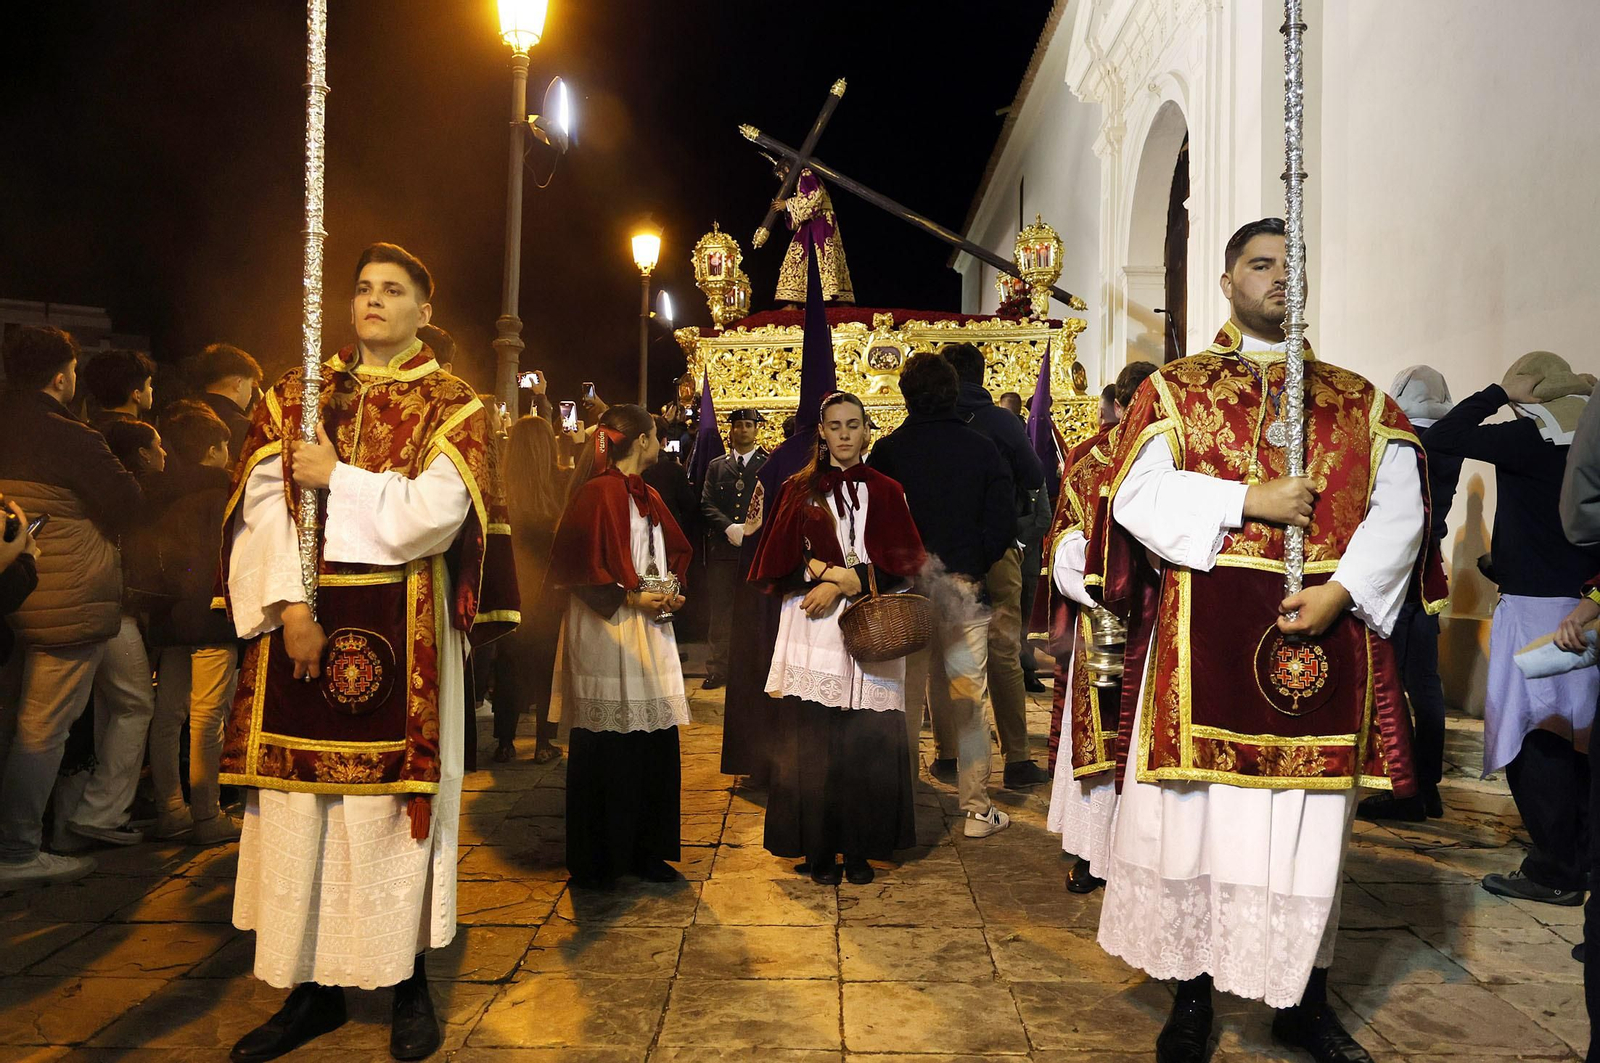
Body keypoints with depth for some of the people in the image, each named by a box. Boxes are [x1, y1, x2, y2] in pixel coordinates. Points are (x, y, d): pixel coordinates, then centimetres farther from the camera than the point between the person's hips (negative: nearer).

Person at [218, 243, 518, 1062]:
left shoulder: (451, 408, 4)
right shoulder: (293, 396, 12)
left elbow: (436, 512, -10)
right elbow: (262, 504, 1)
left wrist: (337, 478, -8)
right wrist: (290, 603, -11)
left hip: (400, 631, -3)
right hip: (302, 620, 3)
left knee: (392, 804, 0)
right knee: (297, 802, 5)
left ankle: (409, 984, 14)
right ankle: (312, 988, 18)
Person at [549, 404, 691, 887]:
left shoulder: (649, 497, 17)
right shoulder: (596, 494, -9)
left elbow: (677, 552, 24)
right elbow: (575, 566, -13)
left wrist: (673, 591, 6)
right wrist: (629, 598, -15)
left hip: (651, 630, 8)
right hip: (605, 633, -8)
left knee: (655, 743, 7)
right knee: (604, 748, -1)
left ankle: (645, 851, 19)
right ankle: (595, 861, 11)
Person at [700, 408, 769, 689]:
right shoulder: (716, 466, 15)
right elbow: (707, 505, 7)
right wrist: (730, 528, -10)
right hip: (722, 549, 3)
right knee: (720, 611, 4)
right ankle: (718, 669, 11)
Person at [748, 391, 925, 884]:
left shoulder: (885, 492, 10)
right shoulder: (799, 490, 9)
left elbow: (900, 564, 2)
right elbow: (781, 563, 4)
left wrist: (840, 583, -9)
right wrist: (833, 572, -10)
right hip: (813, 634, 0)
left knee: (867, 744, -1)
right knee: (812, 743, -3)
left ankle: (859, 848, 11)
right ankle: (819, 849, 9)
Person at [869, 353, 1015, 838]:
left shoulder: (887, 451, -4)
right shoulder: (982, 449, -3)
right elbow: (1004, 524, -5)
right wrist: (975, 563, 8)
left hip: (903, 584, 1)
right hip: (963, 585, 0)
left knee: (904, 695, 10)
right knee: (968, 697, 6)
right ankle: (977, 809, 12)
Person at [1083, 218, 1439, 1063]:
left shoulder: (1359, 401, 12)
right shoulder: (1173, 390, 7)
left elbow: (1400, 510, 2)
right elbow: (1137, 493, -6)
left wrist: (1342, 590, -12)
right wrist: (1247, 503, -14)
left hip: (1323, 635, 2)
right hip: (1203, 642, -2)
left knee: (1309, 823, 7)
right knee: (1197, 814, 2)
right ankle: (1192, 994, 17)